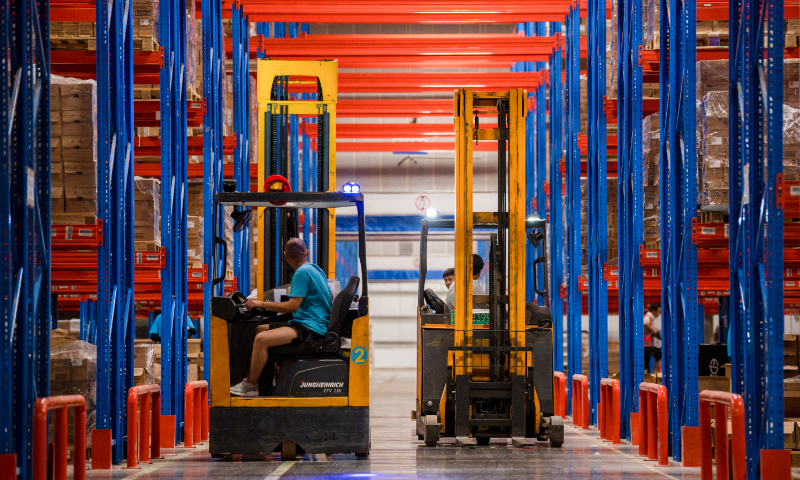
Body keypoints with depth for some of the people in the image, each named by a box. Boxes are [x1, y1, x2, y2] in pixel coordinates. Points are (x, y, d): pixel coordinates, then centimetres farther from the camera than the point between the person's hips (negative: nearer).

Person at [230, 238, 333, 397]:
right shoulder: (316, 270, 16)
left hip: (310, 328, -11)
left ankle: (251, 386, -16)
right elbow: (330, 298, 29)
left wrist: (260, 304, -13)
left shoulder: (302, 273, -14)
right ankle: (248, 377, 14)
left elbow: (292, 306, -19)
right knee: (257, 330, 15)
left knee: (262, 339, -26)